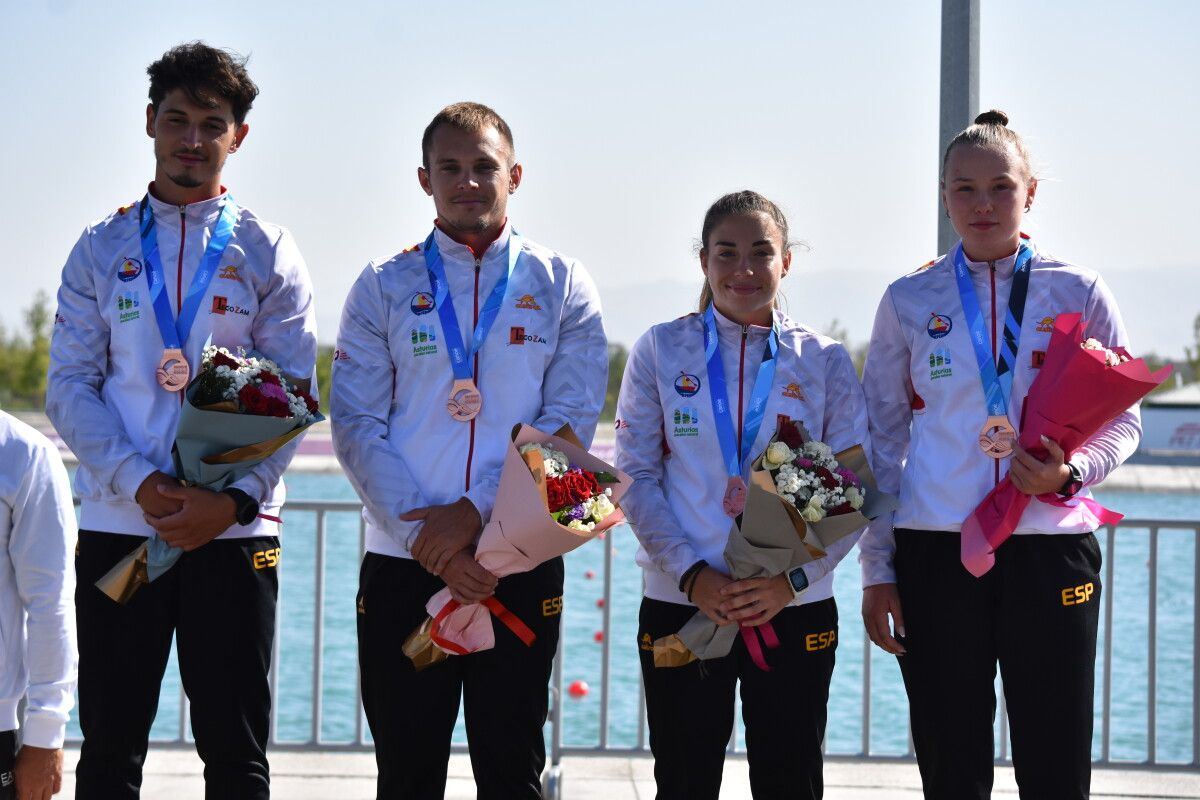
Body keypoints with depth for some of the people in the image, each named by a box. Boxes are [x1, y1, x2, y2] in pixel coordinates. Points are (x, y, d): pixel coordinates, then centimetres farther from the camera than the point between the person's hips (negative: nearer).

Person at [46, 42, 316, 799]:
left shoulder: (266, 254, 6)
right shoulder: (101, 250, 8)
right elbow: (69, 388, 2)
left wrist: (233, 501, -15)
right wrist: (139, 483, -14)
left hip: (235, 529, -1)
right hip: (119, 524, 1)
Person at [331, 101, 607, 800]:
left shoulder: (562, 287, 6)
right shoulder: (384, 288, 7)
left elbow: (570, 421, -3)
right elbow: (357, 426, -1)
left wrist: (476, 511, -14)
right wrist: (426, 540, -12)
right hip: (402, 563, 1)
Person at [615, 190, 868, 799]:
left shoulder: (824, 361, 5)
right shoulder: (660, 351, 4)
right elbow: (636, 477, 0)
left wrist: (794, 576, -12)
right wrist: (691, 573, -13)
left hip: (795, 607, 0)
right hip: (680, 605, 0)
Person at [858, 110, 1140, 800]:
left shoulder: (1077, 294, 5)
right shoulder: (910, 301, 7)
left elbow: (1122, 422, 8)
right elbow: (882, 440, 9)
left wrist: (1071, 474, -13)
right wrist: (877, 570, 5)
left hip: (1050, 548, -1)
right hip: (934, 554, 1)